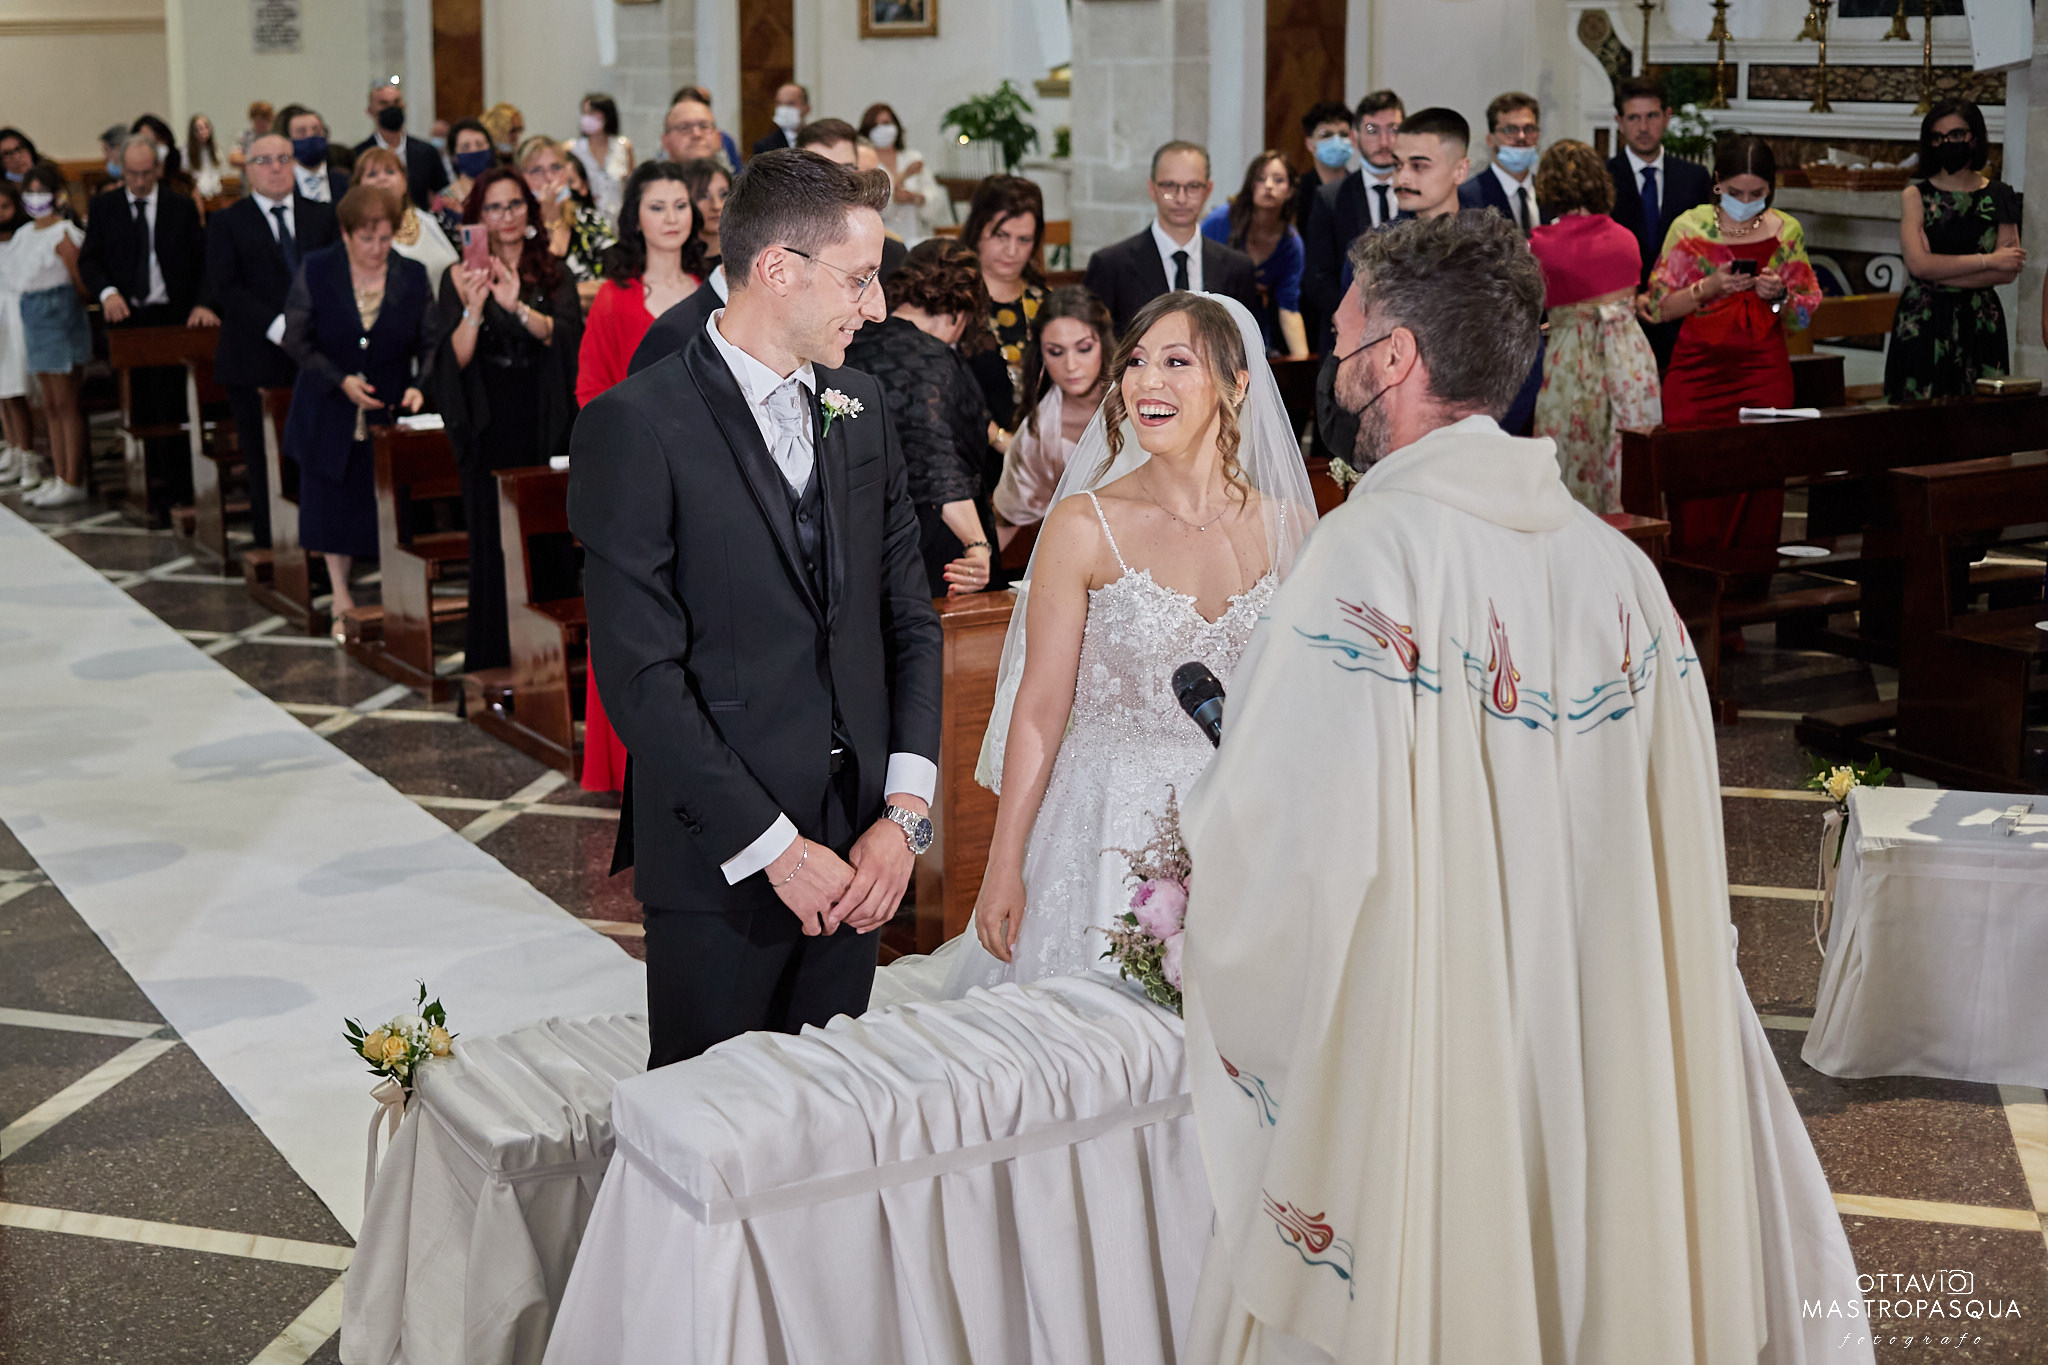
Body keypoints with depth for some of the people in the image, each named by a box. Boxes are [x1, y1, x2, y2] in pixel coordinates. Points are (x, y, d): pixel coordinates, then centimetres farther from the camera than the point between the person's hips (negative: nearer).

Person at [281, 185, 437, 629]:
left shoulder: (412, 276, -1)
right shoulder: (315, 270, -5)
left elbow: (431, 342, 3)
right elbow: (296, 339, -3)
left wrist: (420, 385, -15)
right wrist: (341, 380, -14)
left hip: (390, 414, 0)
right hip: (330, 413, 0)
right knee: (333, 506, 8)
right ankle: (342, 602, 21)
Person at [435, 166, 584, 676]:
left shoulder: (554, 275, 8)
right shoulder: (461, 278, 3)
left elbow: (567, 334, -10)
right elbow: (456, 360, -6)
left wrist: (518, 307, -27)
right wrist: (473, 310, -23)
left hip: (547, 428, 2)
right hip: (491, 428, -1)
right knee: (494, 546, -1)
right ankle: (495, 663, 6)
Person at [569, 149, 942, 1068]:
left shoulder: (861, 407, 8)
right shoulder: (635, 428, -13)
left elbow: (909, 619, 10)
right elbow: (640, 675, -16)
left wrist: (906, 811, -2)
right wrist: (774, 847, -16)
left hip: (859, 854, 6)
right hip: (720, 860, -5)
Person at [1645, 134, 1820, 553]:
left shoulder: (1786, 231, 7)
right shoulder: (1689, 227, 2)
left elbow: (1805, 311, 13)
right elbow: (1658, 307, 1)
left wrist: (1779, 294, -8)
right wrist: (1708, 288, -13)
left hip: (1764, 373, 1)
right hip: (1697, 372, -1)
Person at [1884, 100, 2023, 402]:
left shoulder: (1999, 196, 7)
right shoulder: (1915, 196, 3)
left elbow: (2009, 272, -2)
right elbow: (1918, 264, -11)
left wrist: (1941, 272, -11)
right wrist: (1987, 260, -8)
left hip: (1980, 322, 1)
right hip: (1924, 323, -1)